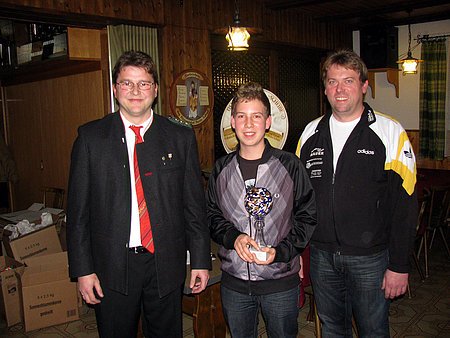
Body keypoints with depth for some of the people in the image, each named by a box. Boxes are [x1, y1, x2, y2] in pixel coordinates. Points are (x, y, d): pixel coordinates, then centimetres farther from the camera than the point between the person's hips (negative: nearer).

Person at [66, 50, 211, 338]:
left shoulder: (181, 138, 0)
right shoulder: (91, 137, -2)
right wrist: (82, 269, -4)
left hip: (166, 263, 1)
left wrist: (201, 260, 2)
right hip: (111, 266, 0)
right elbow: (78, 209, -1)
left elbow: (195, 204, 2)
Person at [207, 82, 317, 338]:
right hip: (234, 281, 3)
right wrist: (233, 237, -13)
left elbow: (308, 216, -3)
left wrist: (281, 251, -16)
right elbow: (212, 214, 7)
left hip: (281, 281, -2)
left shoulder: (290, 165, -7)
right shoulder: (222, 169, 1)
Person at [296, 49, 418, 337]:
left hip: (370, 258, -3)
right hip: (321, 256, 4)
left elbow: (405, 204, -10)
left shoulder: (390, 132, -8)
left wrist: (399, 266, -11)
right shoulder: (311, 133, 5)